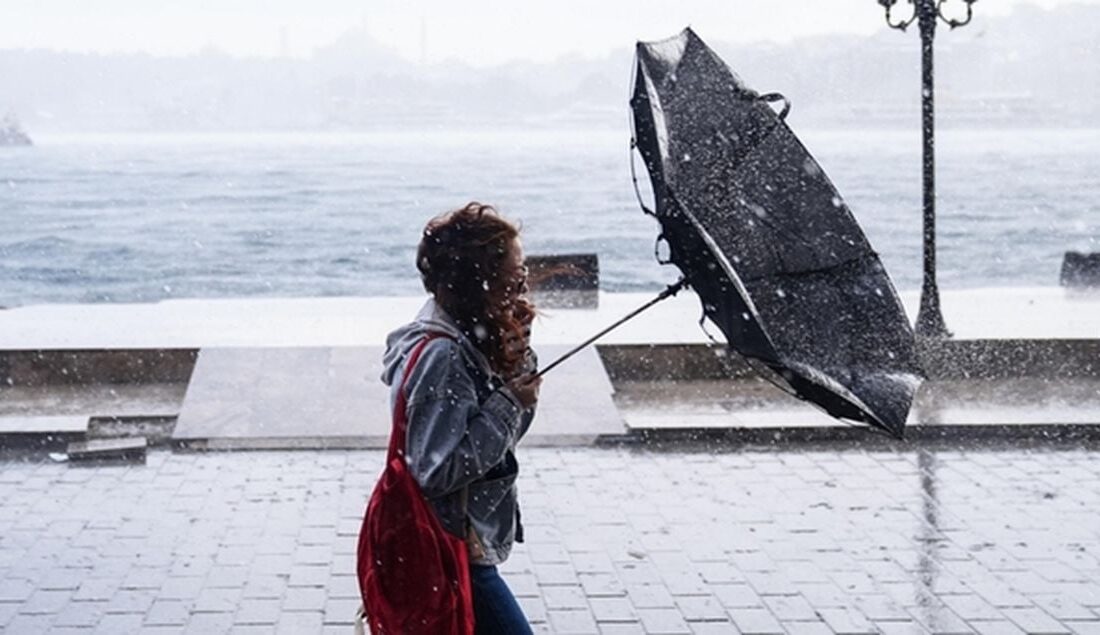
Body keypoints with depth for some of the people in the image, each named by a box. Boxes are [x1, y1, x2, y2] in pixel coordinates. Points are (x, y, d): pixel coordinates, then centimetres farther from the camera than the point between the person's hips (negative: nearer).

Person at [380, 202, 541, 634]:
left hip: (453, 546, 10)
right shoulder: (441, 355, -25)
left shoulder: (468, 336, 4)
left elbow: (504, 437, 10)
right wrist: (509, 404, -23)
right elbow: (437, 471, -27)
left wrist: (518, 365, -5)